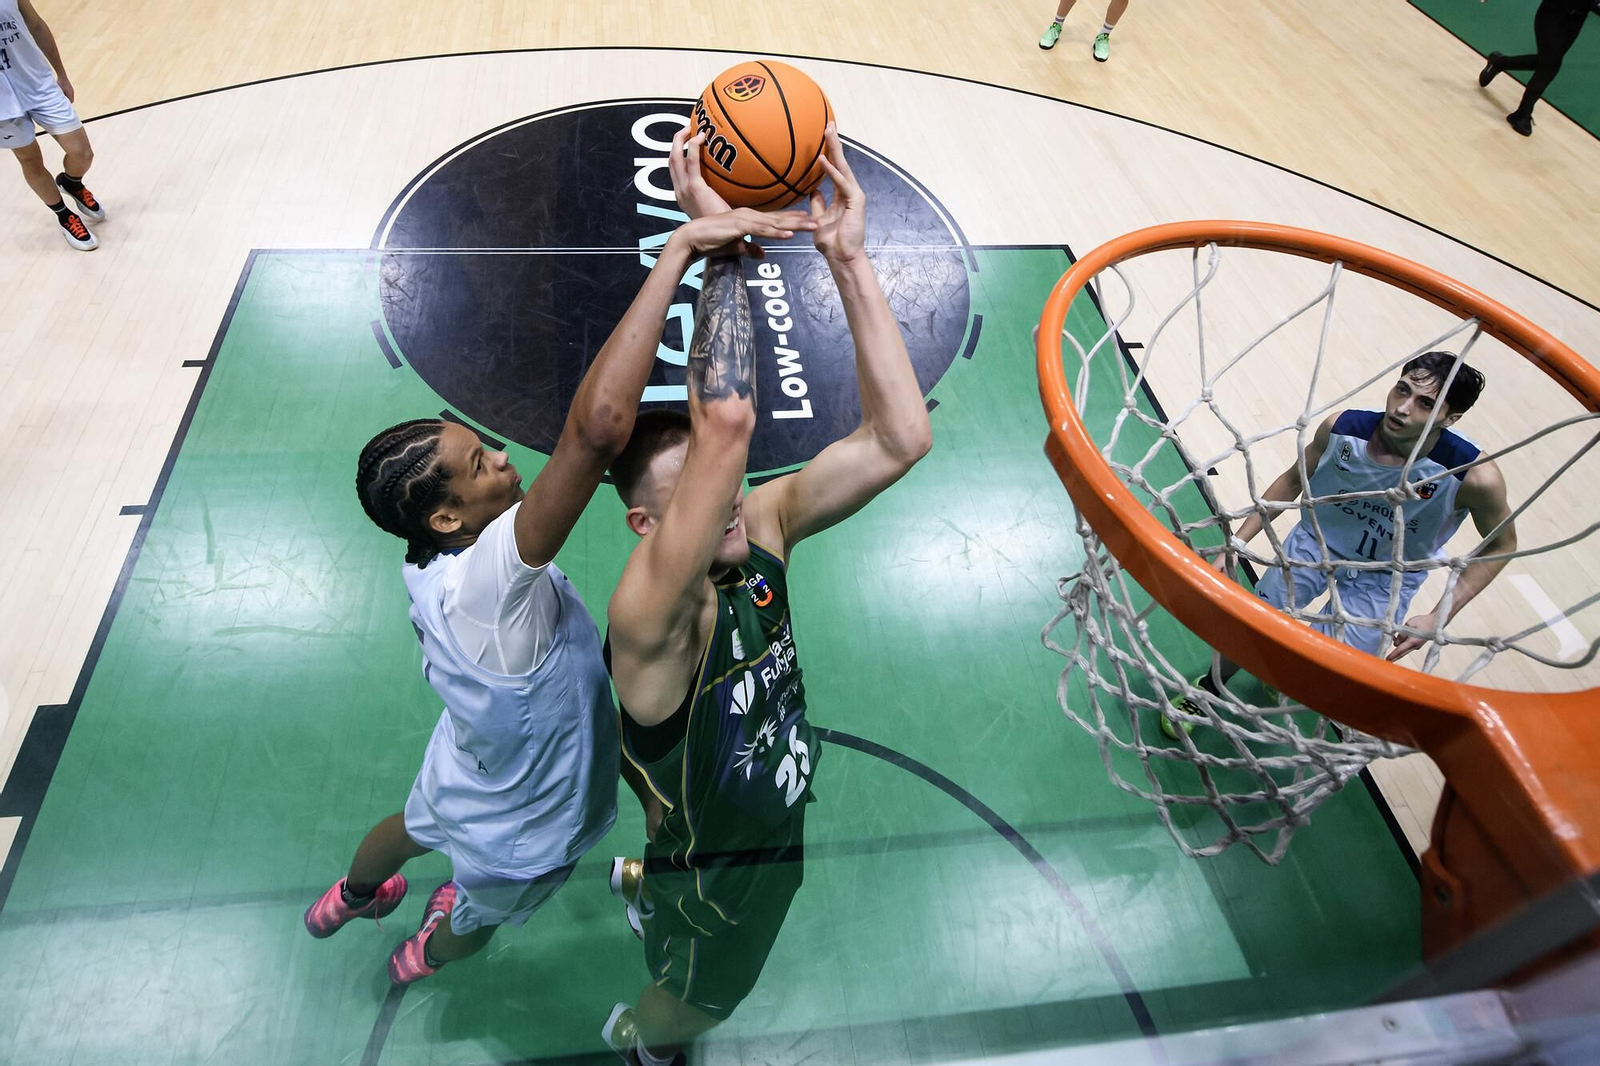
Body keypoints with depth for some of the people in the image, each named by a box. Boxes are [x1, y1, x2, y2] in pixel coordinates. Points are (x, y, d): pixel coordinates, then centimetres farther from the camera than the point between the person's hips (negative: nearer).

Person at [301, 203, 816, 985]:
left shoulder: (429, 564, -21)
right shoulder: (484, 580, -48)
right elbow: (598, 424, -63)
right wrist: (678, 251, -60)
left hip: (463, 772, 6)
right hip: (516, 835, -6)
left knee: (415, 827, 40)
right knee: (474, 921, 32)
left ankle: (348, 900, 73)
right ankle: (423, 958, 66)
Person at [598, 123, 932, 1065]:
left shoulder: (764, 528, -21)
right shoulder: (651, 616, -41)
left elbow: (901, 438, -33)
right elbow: (727, 422, -59)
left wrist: (849, 258, -40)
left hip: (775, 824, 5)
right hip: (718, 883, -5)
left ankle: (638, 879, 72)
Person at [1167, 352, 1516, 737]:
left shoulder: (1475, 476, -30)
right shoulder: (1341, 428, -23)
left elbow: (1501, 544, -10)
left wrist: (1439, 617, -18)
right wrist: (1236, 543, -6)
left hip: (1386, 579, -1)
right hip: (1317, 540, 2)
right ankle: (1208, 691, 33)